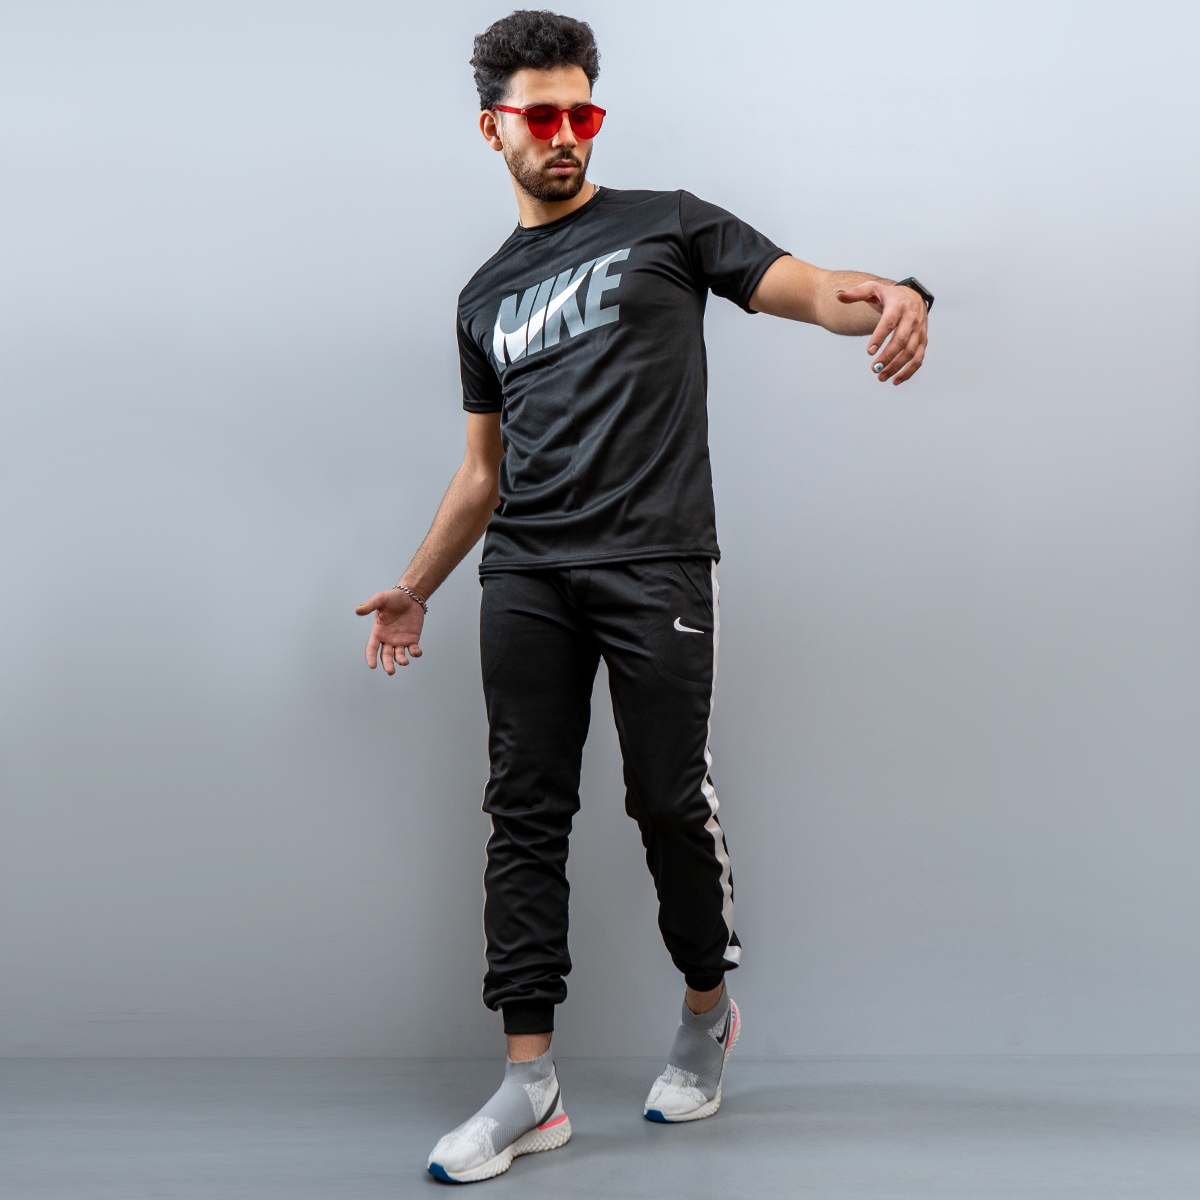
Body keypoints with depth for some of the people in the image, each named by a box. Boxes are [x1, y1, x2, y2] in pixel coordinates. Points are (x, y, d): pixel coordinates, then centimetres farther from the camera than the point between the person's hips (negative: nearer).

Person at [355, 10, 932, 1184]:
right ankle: (530, 1086, 5)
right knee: (526, 814, 0)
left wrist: (891, 295, -25)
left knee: (669, 802, -3)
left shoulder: (666, 225, 9)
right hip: (526, 579, 4)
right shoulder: (486, 296, 21)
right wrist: (416, 588, 25)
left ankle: (707, 1010, 24)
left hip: (652, 567, -4)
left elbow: (810, 290, -2)